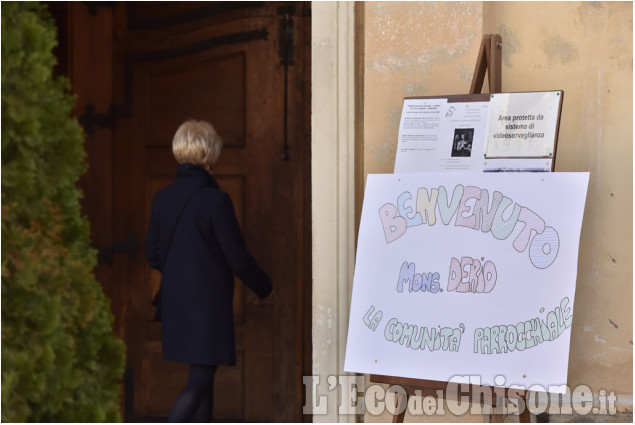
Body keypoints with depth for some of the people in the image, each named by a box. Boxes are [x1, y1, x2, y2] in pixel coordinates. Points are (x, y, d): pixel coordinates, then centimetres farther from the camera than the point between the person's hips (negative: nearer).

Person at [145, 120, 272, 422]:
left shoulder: (162, 198, 3)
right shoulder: (215, 200, -16)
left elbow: (153, 256, 9)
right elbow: (238, 259, -12)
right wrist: (263, 286, 6)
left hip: (175, 303, 7)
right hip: (209, 303, -7)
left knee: (202, 375, 17)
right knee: (200, 381, -5)